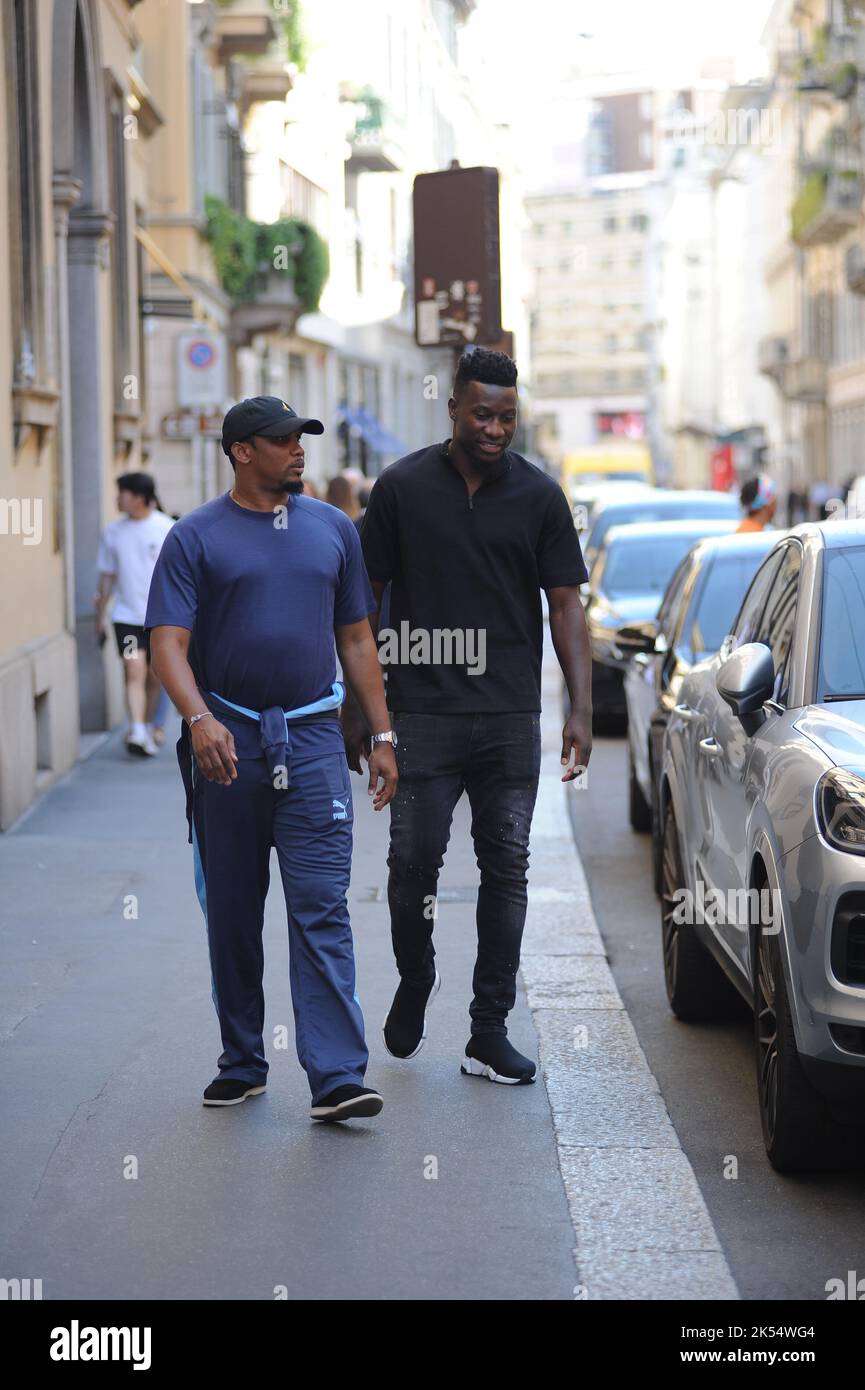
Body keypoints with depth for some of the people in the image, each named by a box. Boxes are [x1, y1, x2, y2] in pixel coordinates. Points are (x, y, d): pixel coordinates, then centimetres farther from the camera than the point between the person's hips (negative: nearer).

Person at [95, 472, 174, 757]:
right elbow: (107, 577, 12)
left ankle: (148, 729, 23)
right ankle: (137, 733, -21)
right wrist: (99, 618, 13)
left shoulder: (167, 529, -4)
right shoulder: (113, 532, 5)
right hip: (127, 615, 1)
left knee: (154, 677, 7)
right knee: (134, 672, -14)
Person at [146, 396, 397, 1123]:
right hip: (228, 741, -1)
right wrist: (200, 719, -25)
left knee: (322, 909, -8)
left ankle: (337, 1077, -12)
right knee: (233, 912, 9)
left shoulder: (333, 529, 11)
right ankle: (242, 1063, 23)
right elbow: (169, 642, -8)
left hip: (313, 739, 1)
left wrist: (383, 735, 10)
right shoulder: (197, 537, 1)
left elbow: (357, 639, 15)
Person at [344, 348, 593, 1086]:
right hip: (423, 713, -1)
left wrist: (581, 708, -5)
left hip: (511, 719, 1)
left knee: (506, 869, 2)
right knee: (413, 861, -2)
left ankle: (490, 1034, 9)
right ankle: (415, 984, 26)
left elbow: (566, 605, 4)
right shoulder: (402, 488, 1)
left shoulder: (539, 496, 4)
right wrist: (356, 706, 3)